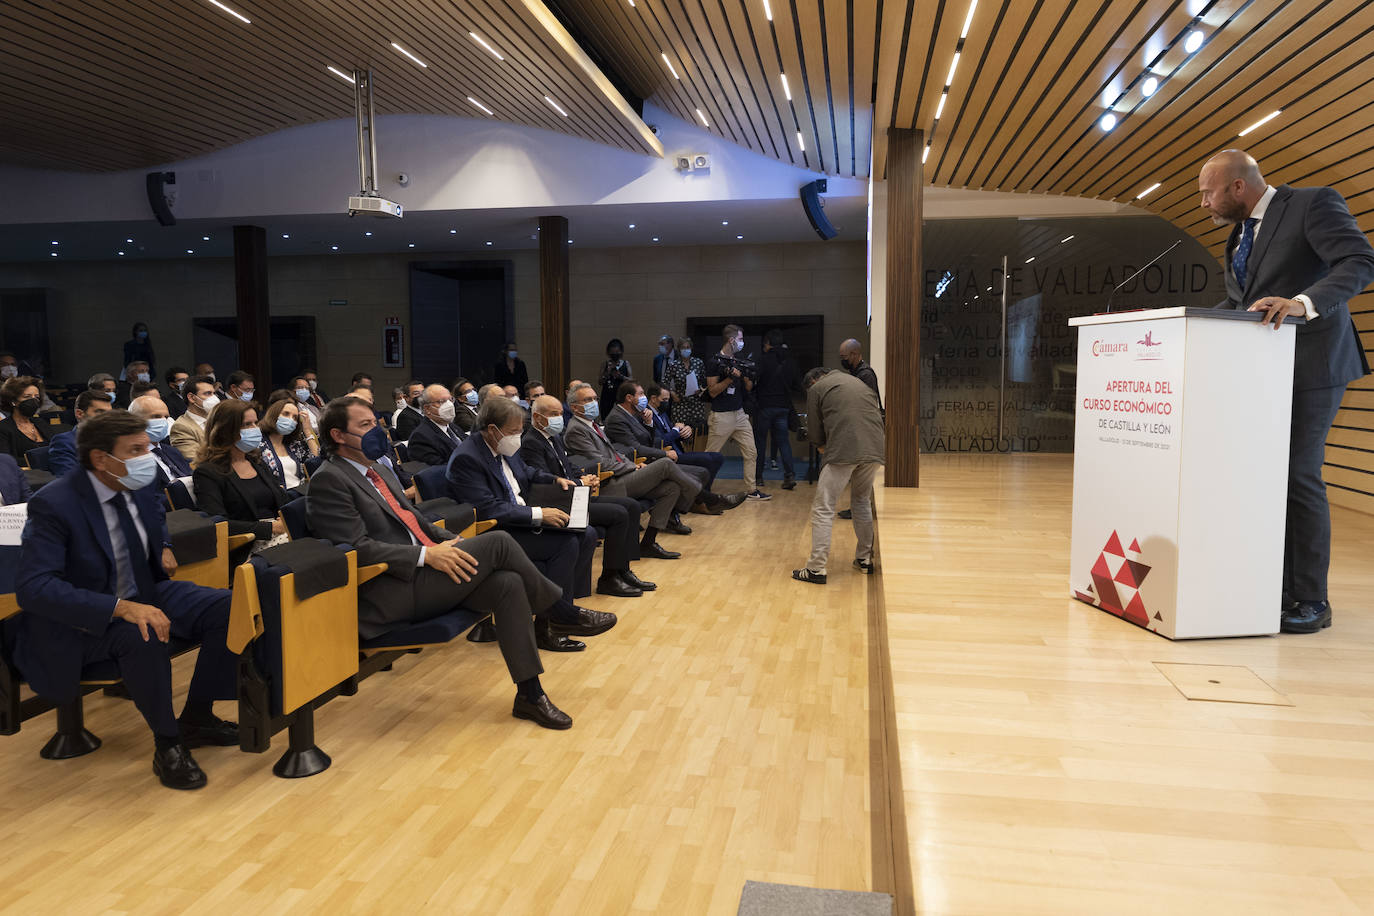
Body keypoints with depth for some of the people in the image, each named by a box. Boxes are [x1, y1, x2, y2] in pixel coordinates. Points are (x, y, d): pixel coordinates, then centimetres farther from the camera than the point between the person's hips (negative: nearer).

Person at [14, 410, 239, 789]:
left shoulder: (141, 487, -1)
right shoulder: (54, 504, -22)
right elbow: (32, 587, -31)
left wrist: (165, 547, 3)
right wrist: (121, 608, -41)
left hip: (144, 596, 7)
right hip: (82, 619, -7)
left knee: (229, 608, -13)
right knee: (141, 636, -38)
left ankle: (196, 719, 2)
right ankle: (167, 745, -17)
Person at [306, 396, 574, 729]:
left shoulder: (379, 470, 22)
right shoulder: (329, 480, -7)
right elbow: (357, 547, -16)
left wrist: (454, 542, 7)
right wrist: (426, 555, -22)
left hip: (424, 573, 8)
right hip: (391, 592, -8)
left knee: (507, 582, -16)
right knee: (498, 542, -19)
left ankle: (529, 694, -10)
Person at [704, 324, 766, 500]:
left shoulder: (738, 361, 13)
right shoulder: (715, 361, -8)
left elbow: (749, 388, 16)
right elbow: (712, 391, -12)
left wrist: (747, 377, -5)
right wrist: (730, 377, -21)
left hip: (739, 414, 7)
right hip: (721, 417, -7)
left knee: (751, 453, 3)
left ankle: (751, 490, 11)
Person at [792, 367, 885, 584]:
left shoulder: (816, 388, 13)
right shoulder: (860, 383, 29)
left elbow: (815, 435, 10)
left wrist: (825, 449, 27)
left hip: (844, 450, -6)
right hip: (874, 450, 6)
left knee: (823, 508, -1)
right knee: (862, 502, 24)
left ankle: (817, 568, -5)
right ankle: (865, 559, 29)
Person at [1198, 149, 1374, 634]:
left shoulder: (1314, 204, -6)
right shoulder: (1240, 232, 16)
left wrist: (1304, 303, -32)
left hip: (1309, 366, -7)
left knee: (1299, 476, -7)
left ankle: (1310, 600, 2)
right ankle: (1274, 588, 13)